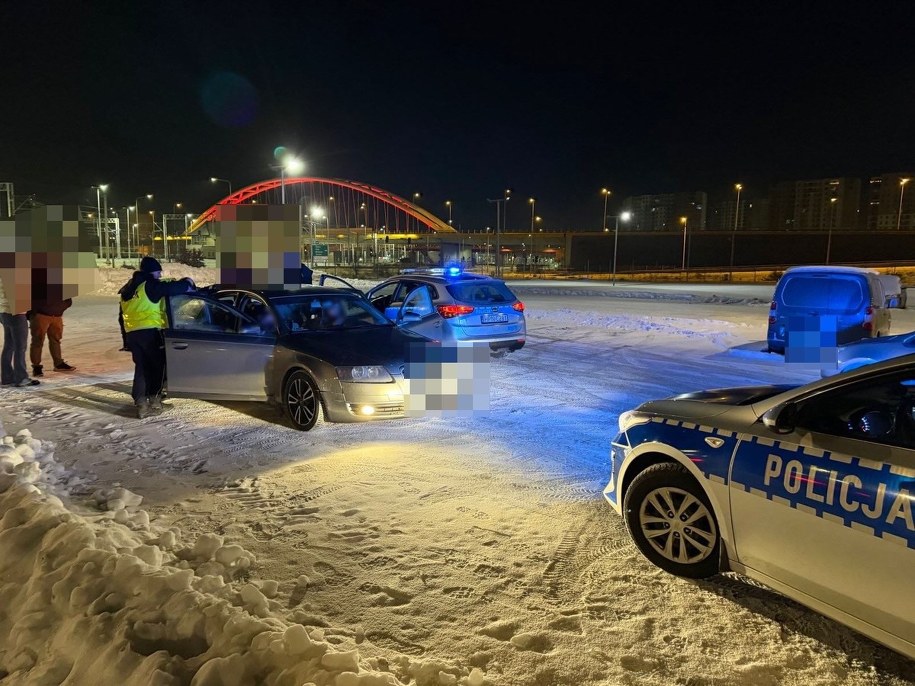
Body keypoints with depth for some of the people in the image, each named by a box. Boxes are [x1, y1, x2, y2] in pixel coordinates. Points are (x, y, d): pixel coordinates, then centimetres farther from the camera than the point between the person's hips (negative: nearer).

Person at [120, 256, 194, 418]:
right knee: (158, 365, 4)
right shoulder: (150, 285, -4)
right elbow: (171, 288, -9)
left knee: (141, 368, 10)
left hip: (132, 333, 7)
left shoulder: (128, 289, 23)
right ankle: (154, 400, 1)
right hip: (149, 332, -7)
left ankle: (141, 404, 5)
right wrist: (187, 284, 7)